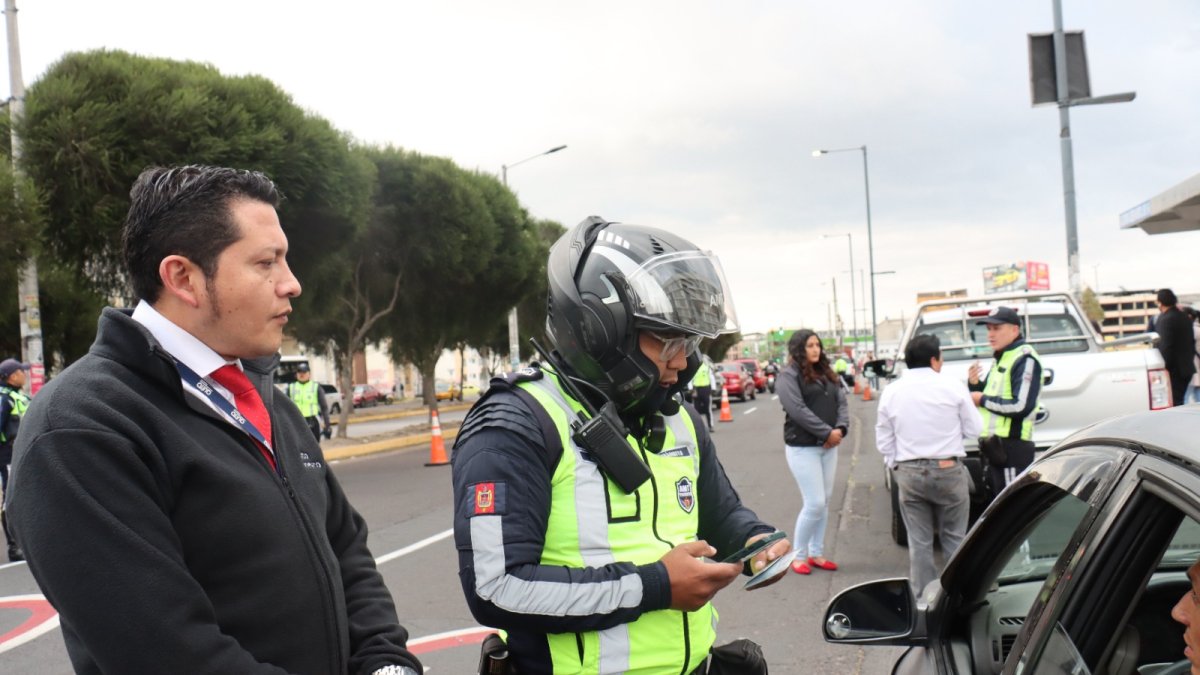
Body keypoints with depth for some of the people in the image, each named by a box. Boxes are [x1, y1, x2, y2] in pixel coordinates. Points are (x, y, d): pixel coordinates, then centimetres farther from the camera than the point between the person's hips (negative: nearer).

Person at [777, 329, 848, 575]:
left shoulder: (827, 374, 14)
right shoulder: (789, 376, -9)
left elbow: (842, 402, 7)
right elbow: (798, 411, -19)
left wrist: (840, 429, -11)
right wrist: (827, 432, -19)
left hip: (828, 447, 7)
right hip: (802, 448, -7)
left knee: (824, 502, 11)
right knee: (815, 504, -7)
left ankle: (816, 553, 22)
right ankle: (799, 556, 7)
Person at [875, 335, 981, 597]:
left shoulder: (891, 392, 2)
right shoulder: (952, 387, -6)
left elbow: (884, 442, 5)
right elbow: (973, 429, 1)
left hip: (909, 474, 2)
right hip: (948, 470, -2)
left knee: (919, 542, 9)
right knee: (954, 539, 10)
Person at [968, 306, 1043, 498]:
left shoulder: (1025, 359, -11)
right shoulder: (999, 360, 19)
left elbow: (1021, 406, -21)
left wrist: (983, 400, -11)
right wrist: (975, 384, 4)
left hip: (1012, 446, -10)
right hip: (994, 446, 10)